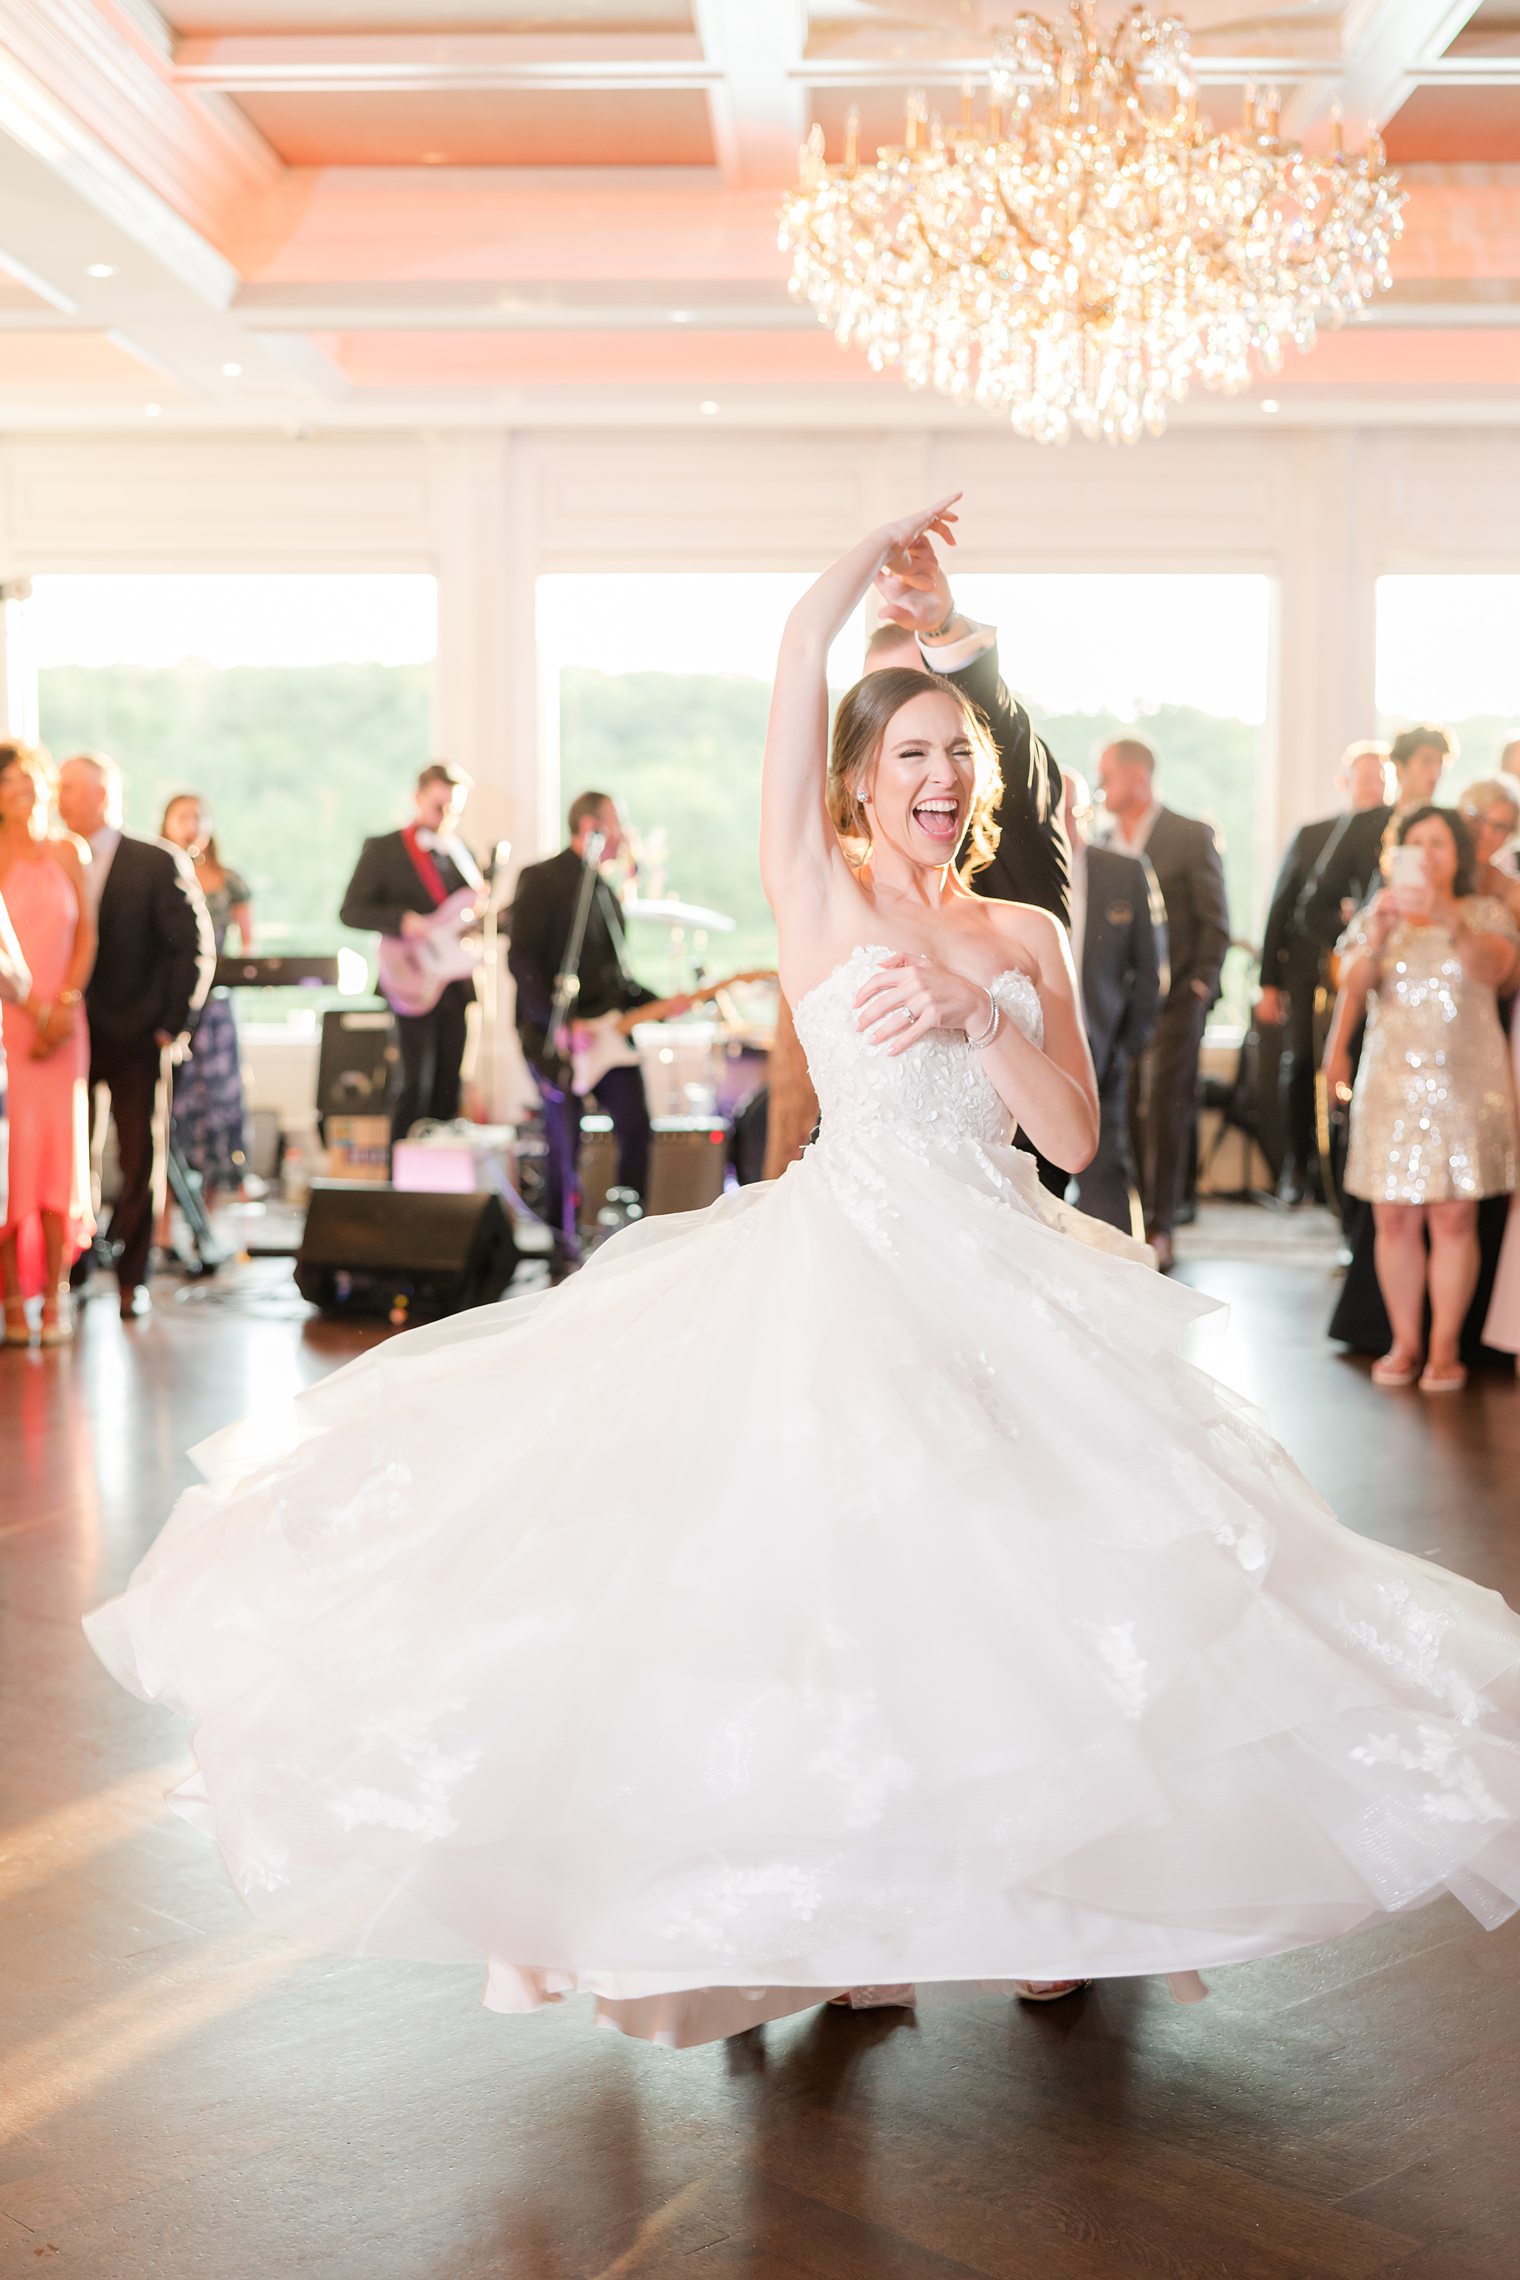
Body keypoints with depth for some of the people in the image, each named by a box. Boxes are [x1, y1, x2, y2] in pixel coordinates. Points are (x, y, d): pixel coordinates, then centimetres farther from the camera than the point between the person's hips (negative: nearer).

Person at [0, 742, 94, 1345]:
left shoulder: (66, 853, 10)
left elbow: (85, 935, 8)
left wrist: (63, 1007, -4)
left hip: (61, 1021, 3)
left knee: (61, 1144, 0)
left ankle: (55, 1295, 4)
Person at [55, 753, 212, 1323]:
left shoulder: (158, 863, -3)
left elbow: (195, 947, -4)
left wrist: (172, 1025, -7)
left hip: (135, 1040, -2)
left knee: (141, 1160, 3)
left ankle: (132, 1277, 14)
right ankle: (73, 1270, 14)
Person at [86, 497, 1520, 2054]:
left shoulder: (1024, 935, 11)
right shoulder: (821, 898, 1)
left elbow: (1073, 1135, 2)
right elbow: (804, 641, -7)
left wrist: (974, 1010, -11)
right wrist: (878, 558, 10)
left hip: (1004, 1287, 4)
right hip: (850, 1269, -4)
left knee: (1018, 1579, 1)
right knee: (821, 1567, -7)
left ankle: (1032, 1891, 20)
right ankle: (823, 1906, 11)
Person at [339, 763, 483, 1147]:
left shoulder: (461, 853, 16)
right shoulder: (384, 849, -2)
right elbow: (351, 911, -7)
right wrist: (402, 921, -21)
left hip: (455, 982, 5)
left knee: (449, 1083, 8)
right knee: (417, 1083, -8)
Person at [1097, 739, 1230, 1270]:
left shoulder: (1191, 837, -1)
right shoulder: (1105, 841, 13)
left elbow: (1215, 922, -1)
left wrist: (1199, 986, -8)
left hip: (1172, 1001, -4)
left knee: (1163, 1108, -4)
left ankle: (1158, 1229, 1)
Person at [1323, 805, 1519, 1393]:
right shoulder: (1376, 916, 12)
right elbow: (1352, 989, -2)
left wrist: (1447, 918, -28)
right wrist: (1380, 932, -18)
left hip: (1466, 1082, -1)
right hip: (1392, 1078, 2)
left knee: (1453, 1218, -6)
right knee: (1395, 1219, -2)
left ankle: (1444, 1347, 2)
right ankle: (1404, 1344, 9)